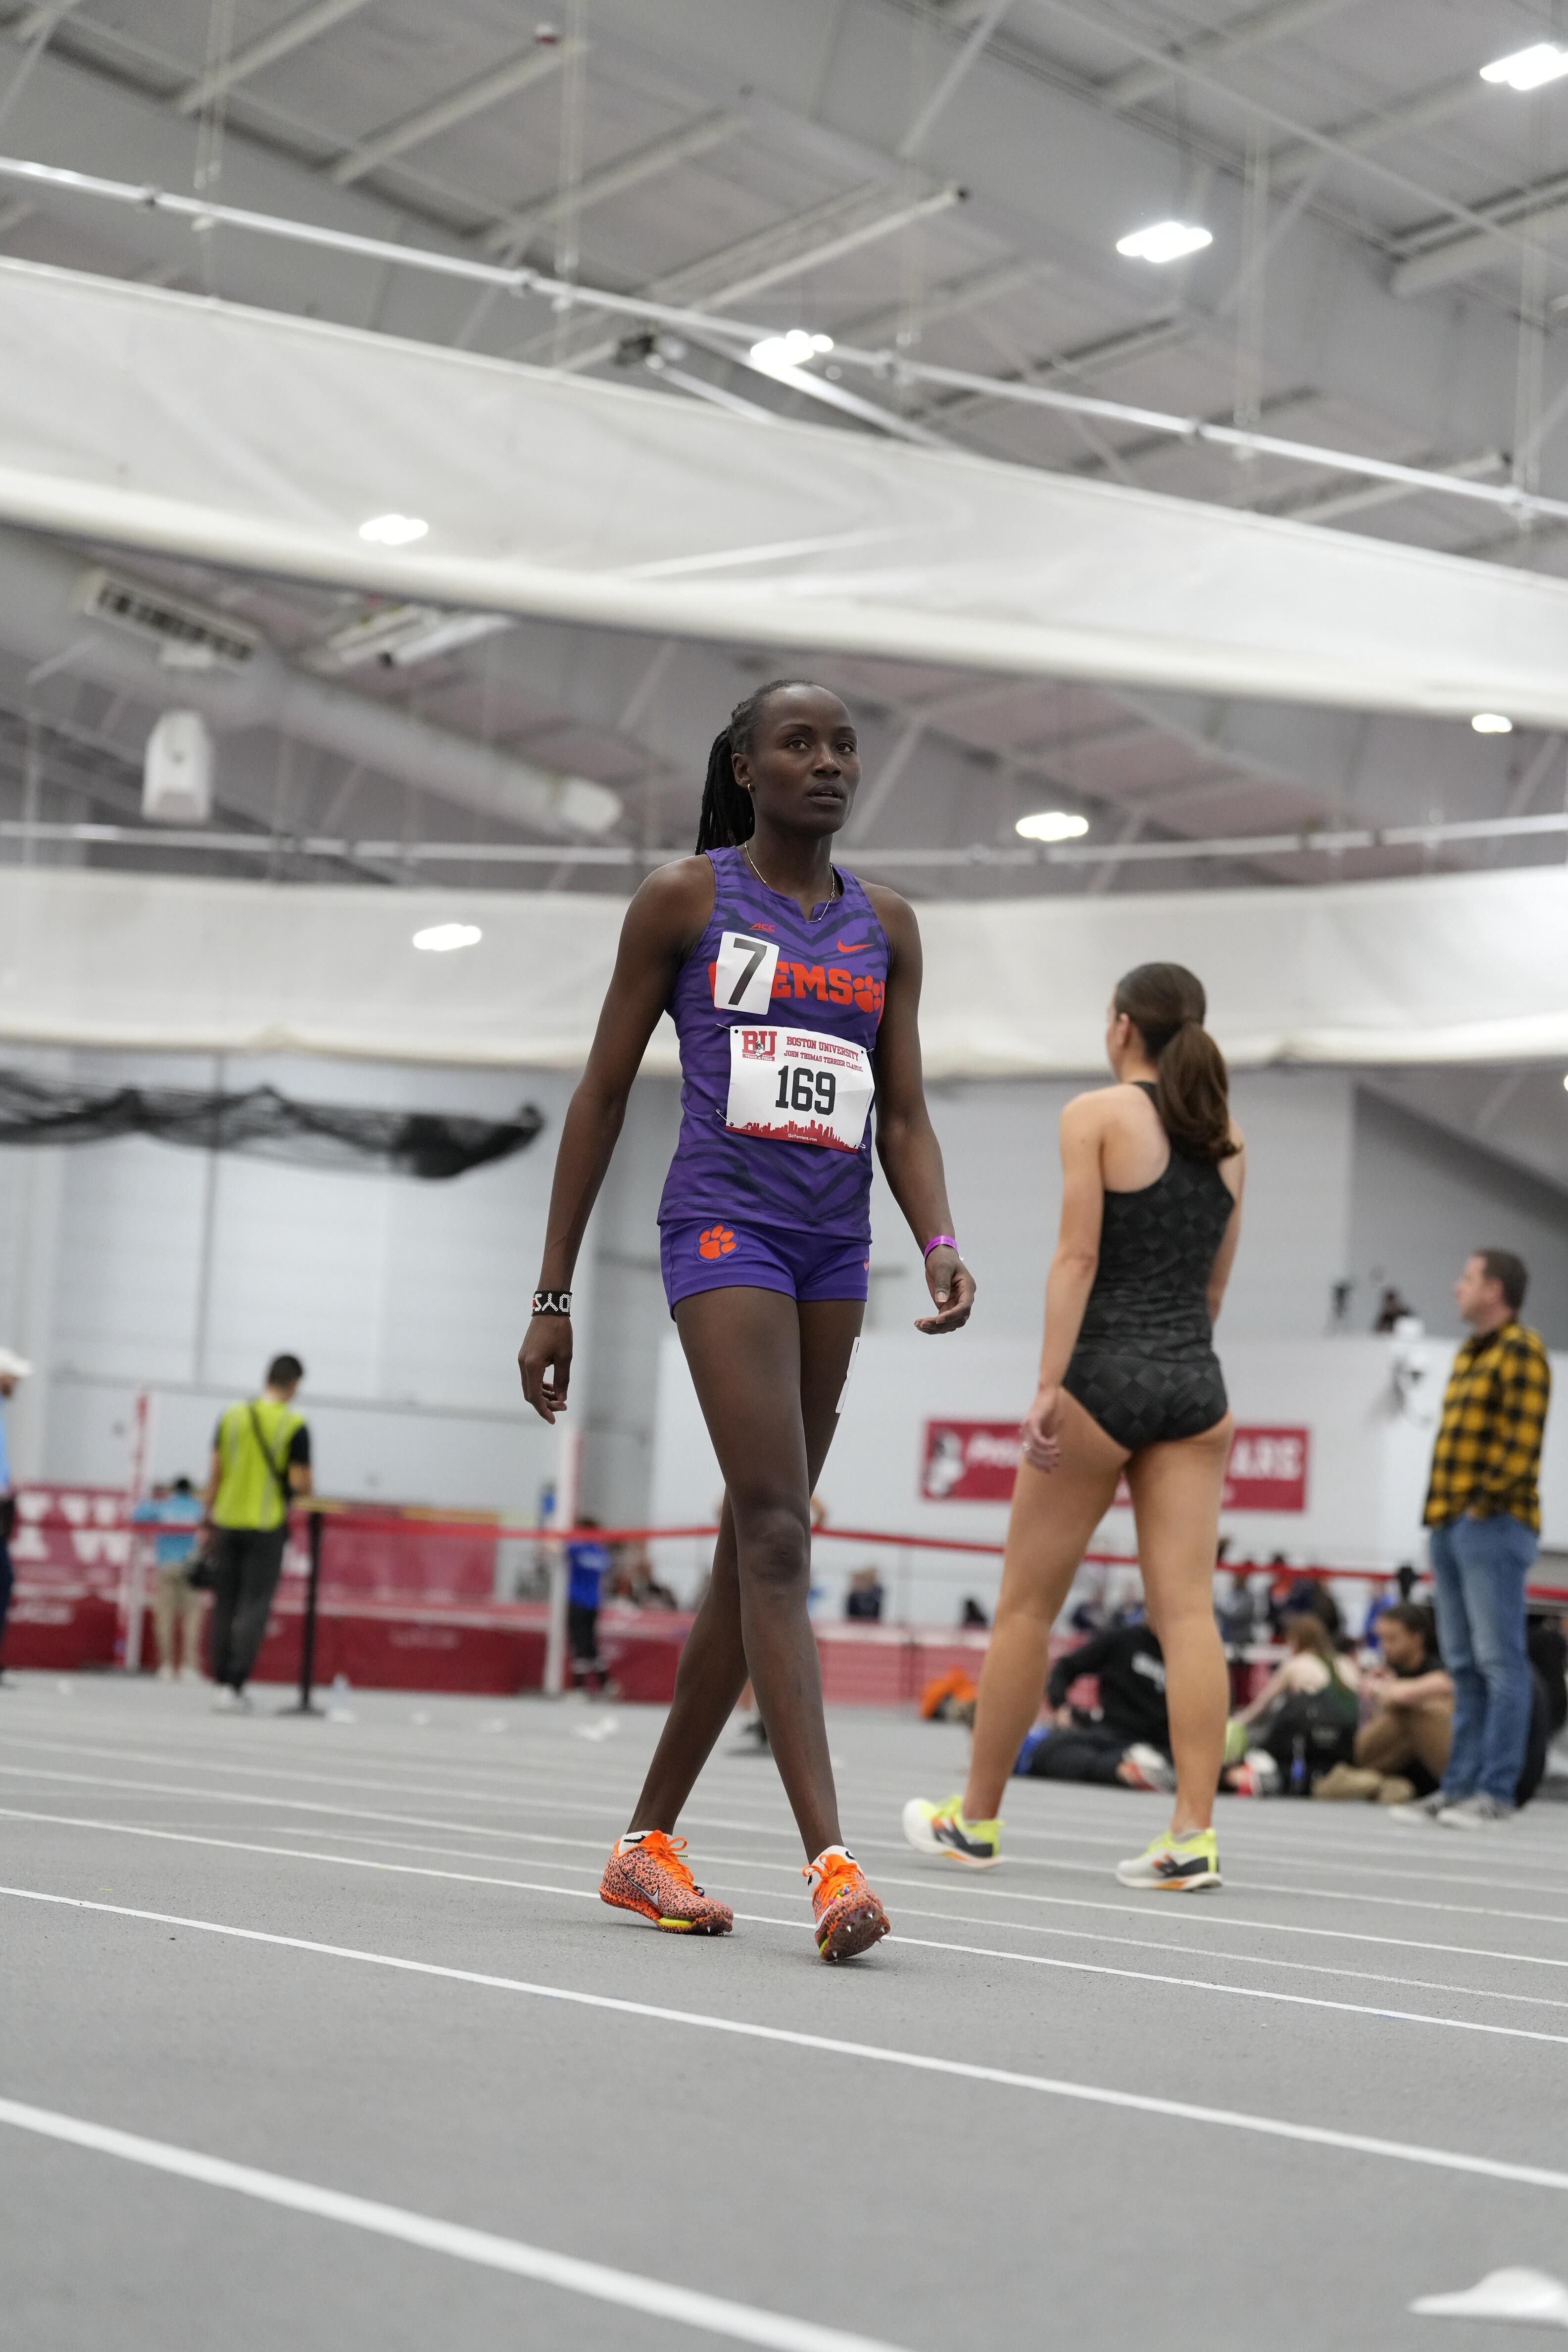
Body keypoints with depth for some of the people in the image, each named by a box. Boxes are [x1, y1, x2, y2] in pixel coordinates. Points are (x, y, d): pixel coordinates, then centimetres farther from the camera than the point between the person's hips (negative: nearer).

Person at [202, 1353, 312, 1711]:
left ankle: (221, 1682, 11)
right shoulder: (295, 1426, -8)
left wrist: (207, 1520, 10)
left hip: (228, 1523, 4)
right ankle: (235, 1685, -7)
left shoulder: (232, 1416, 3)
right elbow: (300, 1483, -11)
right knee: (254, 1607, -1)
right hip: (266, 1526, -3)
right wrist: (305, 1488, 13)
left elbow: (215, 1474, 4)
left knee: (224, 1607, 10)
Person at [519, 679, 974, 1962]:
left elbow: (903, 1118, 13)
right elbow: (603, 1095, 4)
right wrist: (554, 1296, 1)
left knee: (753, 1553, 8)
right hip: (725, 1224, -5)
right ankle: (832, 1862, -23)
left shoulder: (886, 924, 15)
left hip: (836, 1246, 5)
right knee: (776, 1534, -17)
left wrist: (942, 1247, -7)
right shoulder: (684, 899, 3)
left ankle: (649, 1842, 18)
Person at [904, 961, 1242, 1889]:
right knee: (1188, 1610, -1)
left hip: (1105, 1374, -5)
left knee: (1027, 1604, 7)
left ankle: (976, 1819, 18)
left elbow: (1078, 1256, -12)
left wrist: (1048, 1386, -15)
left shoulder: (1097, 1114, -4)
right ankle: (1195, 1835, -9)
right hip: (1195, 1385, 5)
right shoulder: (1226, 1136, 12)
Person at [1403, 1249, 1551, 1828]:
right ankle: (1461, 1785, 15)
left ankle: (1496, 1793, -8)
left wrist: (1485, 1501, -17)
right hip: (1451, 1523, 10)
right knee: (1464, 1664, 11)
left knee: (1499, 1661, -8)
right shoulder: (1469, 1354, 20)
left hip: (1494, 1524, -10)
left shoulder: (1521, 1351, -8)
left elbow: (1523, 1441, -16)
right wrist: (1442, 1509, 12)